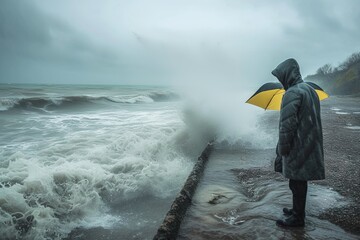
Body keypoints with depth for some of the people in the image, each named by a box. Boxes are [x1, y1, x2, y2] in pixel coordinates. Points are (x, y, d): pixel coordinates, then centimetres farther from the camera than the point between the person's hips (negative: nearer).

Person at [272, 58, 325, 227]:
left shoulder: (292, 93, -19)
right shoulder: (310, 89, 11)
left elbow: (287, 125, -23)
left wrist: (282, 149, -14)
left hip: (297, 148, -9)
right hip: (310, 145, 9)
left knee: (297, 182, 2)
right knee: (299, 182, 19)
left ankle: (297, 218, 15)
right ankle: (297, 210, 33)